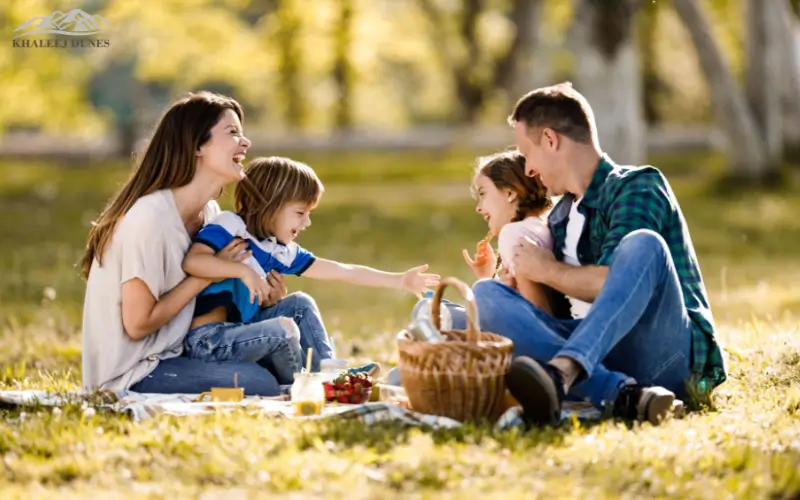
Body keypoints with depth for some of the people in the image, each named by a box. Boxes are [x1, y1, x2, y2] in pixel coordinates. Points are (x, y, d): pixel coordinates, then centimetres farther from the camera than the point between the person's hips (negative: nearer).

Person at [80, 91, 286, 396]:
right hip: (129, 376, -9)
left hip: (165, 356, 9)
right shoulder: (150, 217, -22)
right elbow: (138, 323, -19)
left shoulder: (209, 212, 4)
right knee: (260, 384, -20)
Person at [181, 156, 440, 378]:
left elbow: (341, 271, 13)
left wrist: (400, 280, 14)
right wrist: (242, 270, -31)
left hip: (240, 329, 9)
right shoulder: (229, 227, -12)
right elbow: (192, 261, -29)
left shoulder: (280, 252, 9)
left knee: (300, 304, 7)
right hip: (207, 337, -9)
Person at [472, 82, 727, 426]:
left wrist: (547, 271, -1)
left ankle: (562, 371, -52)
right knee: (485, 293, -11)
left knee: (643, 244, -31)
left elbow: (614, 285, -15)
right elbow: (558, 311, 20)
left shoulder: (636, 188, -1)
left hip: (665, 351, -6)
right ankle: (620, 394, -35)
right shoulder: (560, 218, 21)